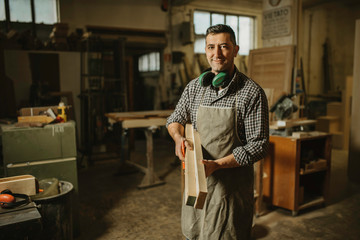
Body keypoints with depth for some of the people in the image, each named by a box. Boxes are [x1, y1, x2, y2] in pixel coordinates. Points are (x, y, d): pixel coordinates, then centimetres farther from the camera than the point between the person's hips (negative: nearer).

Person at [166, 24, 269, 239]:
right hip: (197, 179, 5)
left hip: (232, 183, -4)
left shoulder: (252, 93, -13)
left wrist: (217, 164, -23)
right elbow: (175, 120, 14)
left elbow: (258, 146, -15)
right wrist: (179, 137, -8)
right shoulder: (194, 87, 1)